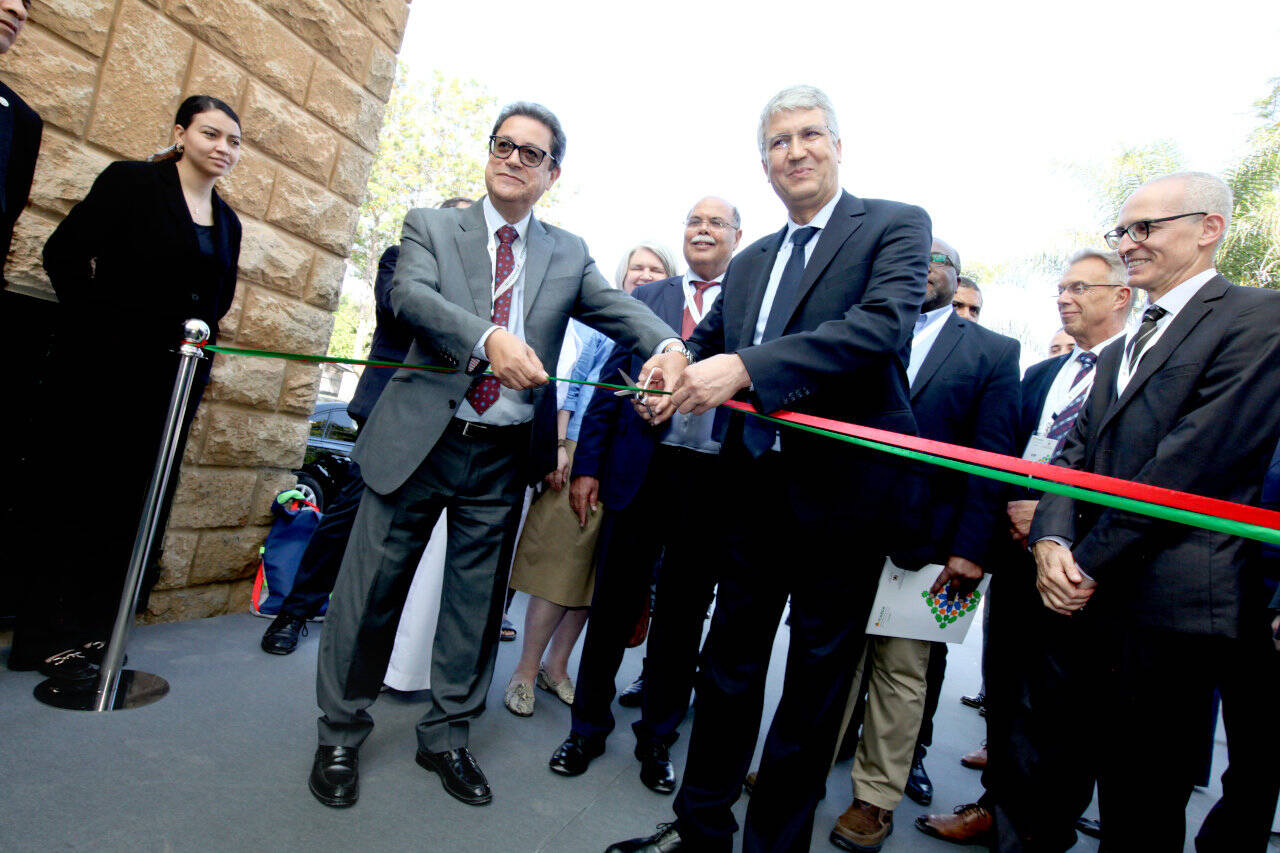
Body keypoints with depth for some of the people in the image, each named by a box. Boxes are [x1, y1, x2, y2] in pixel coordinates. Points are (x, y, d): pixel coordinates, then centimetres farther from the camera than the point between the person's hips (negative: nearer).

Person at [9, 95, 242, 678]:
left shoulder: (227, 223, 14)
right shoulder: (130, 182, -1)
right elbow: (64, 253, -4)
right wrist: (95, 322, -8)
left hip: (172, 382, 5)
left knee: (133, 503, 6)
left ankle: (89, 631, 17)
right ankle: (45, 636, 12)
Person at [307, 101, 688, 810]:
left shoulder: (569, 255, 10)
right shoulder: (431, 226, 5)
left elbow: (619, 307, -4)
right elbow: (411, 294, -14)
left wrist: (667, 344, -27)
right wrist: (489, 336, -33)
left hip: (504, 457, 2)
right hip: (420, 439, -1)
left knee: (476, 600, 12)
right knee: (373, 587, 6)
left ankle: (446, 738, 31)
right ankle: (340, 735, 28)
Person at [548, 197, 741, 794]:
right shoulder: (645, 299, 9)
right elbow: (612, 383, 7)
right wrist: (586, 466, 1)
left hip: (715, 481, 0)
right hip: (642, 470, 1)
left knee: (681, 614, 12)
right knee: (613, 603, 9)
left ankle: (657, 738, 30)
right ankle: (588, 728, 29)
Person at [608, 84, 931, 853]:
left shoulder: (895, 225, -3)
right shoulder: (750, 262, 17)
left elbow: (885, 325, -20)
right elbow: (709, 341, 14)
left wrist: (746, 367, -27)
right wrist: (675, 365, -11)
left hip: (844, 491, -5)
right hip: (757, 487, 6)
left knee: (816, 681, 9)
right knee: (729, 661, 16)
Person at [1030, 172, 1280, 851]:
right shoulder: (1119, 354, 21)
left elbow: (1193, 464, -16)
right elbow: (1077, 452, 11)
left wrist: (1090, 562, -13)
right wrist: (1052, 537, -8)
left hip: (1184, 606, -7)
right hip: (1115, 603, 7)